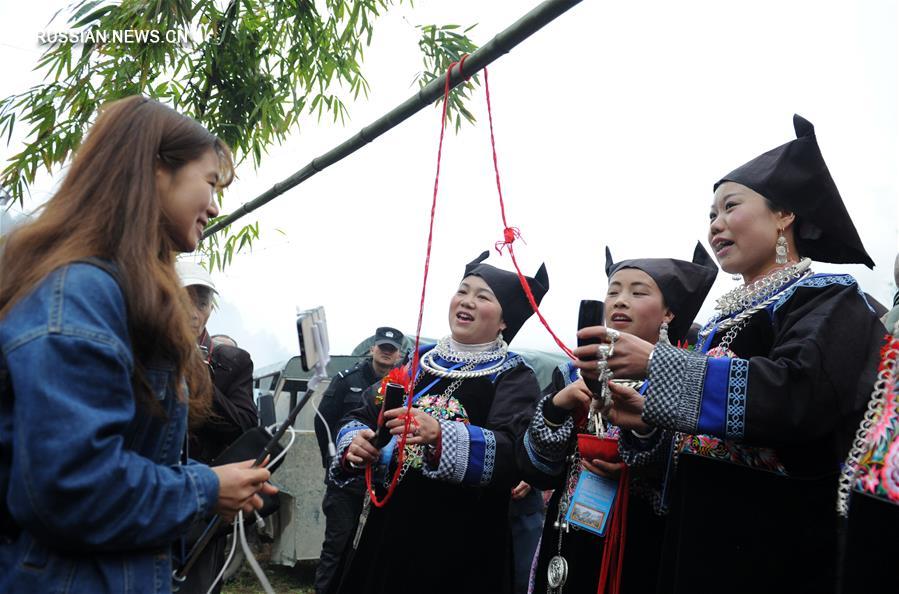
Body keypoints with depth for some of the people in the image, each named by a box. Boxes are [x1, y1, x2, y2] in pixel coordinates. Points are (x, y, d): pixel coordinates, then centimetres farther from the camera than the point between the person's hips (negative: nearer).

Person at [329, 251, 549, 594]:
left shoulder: (514, 379, -5)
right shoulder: (420, 360, 9)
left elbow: (515, 453, -21)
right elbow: (362, 417, 10)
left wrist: (439, 436, -35)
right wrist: (355, 445, -12)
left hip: (459, 544, -4)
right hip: (386, 529, 4)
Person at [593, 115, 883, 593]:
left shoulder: (828, 300, -7)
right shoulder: (722, 320, 14)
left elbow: (801, 394, -26)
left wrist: (656, 364, -25)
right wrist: (650, 417, 0)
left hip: (779, 548, -6)